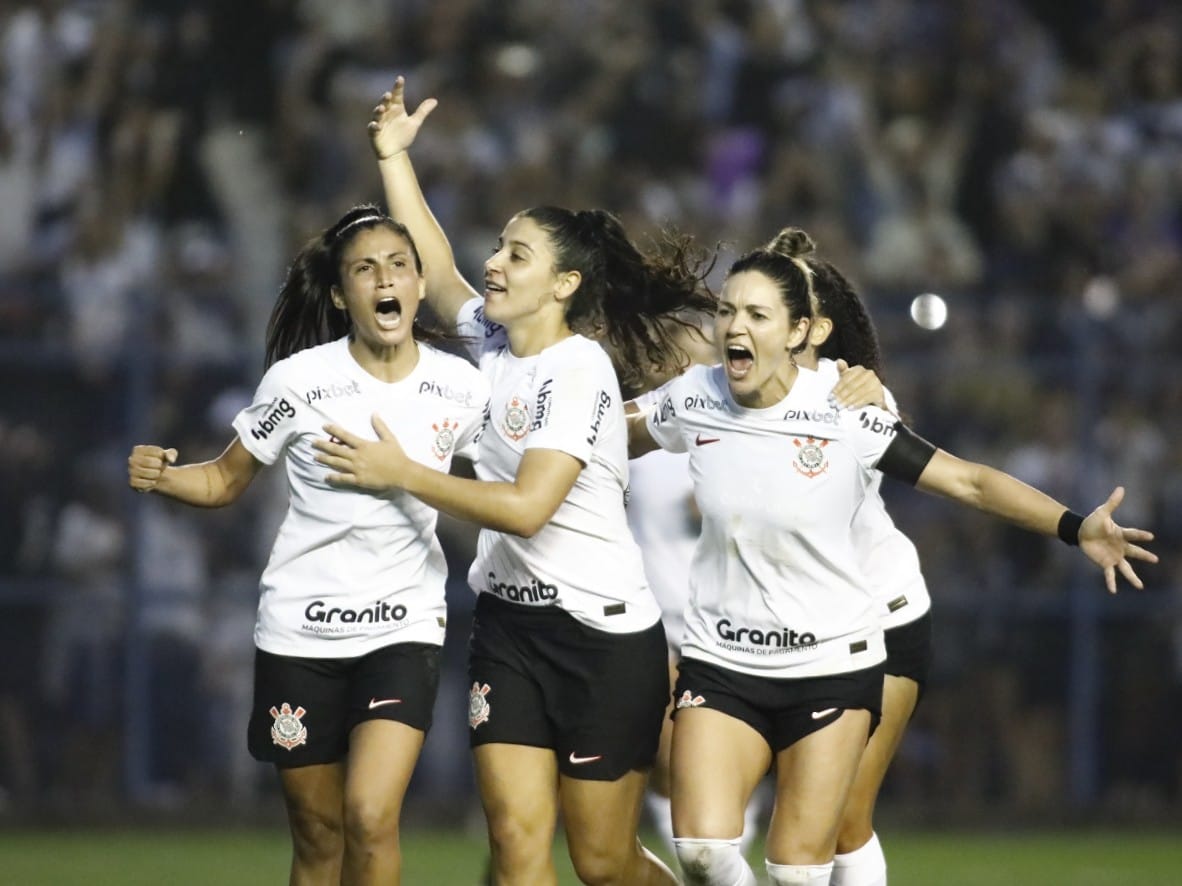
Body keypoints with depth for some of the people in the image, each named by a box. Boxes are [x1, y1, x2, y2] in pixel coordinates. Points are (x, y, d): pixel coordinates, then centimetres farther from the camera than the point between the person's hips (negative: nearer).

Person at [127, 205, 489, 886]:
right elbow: (226, 481, 2)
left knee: (371, 817, -20)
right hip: (301, 630, 0)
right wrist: (163, 477, -17)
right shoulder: (300, 381, -7)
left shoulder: (461, 388, -2)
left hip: (404, 629, 0)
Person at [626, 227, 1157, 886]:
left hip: (832, 663, -2)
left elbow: (969, 481, -13)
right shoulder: (694, 399, -5)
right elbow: (625, 439, 19)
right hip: (721, 659, 2)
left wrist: (1077, 528, -23)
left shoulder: (846, 416, -14)